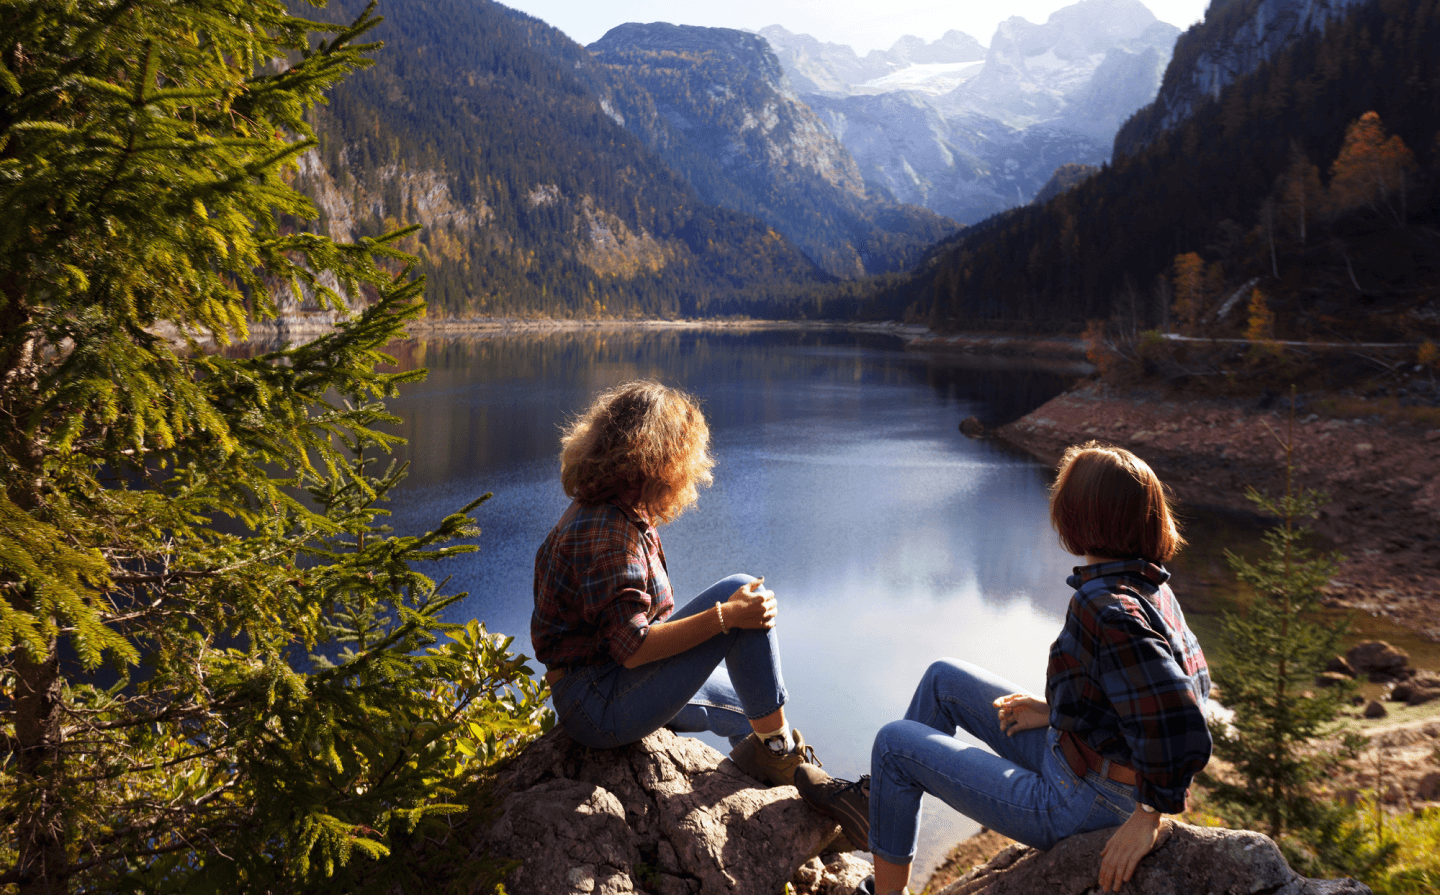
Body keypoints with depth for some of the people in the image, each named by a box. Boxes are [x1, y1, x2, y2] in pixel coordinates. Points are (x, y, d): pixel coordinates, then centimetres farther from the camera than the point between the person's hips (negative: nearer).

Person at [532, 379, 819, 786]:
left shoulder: (606, 512, 10)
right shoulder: (607, 532, -23)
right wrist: (726, 615, -28)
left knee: (748, 703, 28)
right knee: (743, 591, -19)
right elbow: (632, 648, -27)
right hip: (599, 708, -11)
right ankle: (778, 749, -7)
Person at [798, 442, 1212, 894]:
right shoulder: (1148, 585, -2)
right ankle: (879, 801, 33)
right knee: (944, 679, 16)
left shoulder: (1108, 609, -31)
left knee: (895, 742, 3)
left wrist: (1149, 816, -22)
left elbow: (1182, 732, -37)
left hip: (1076, 805, -9)